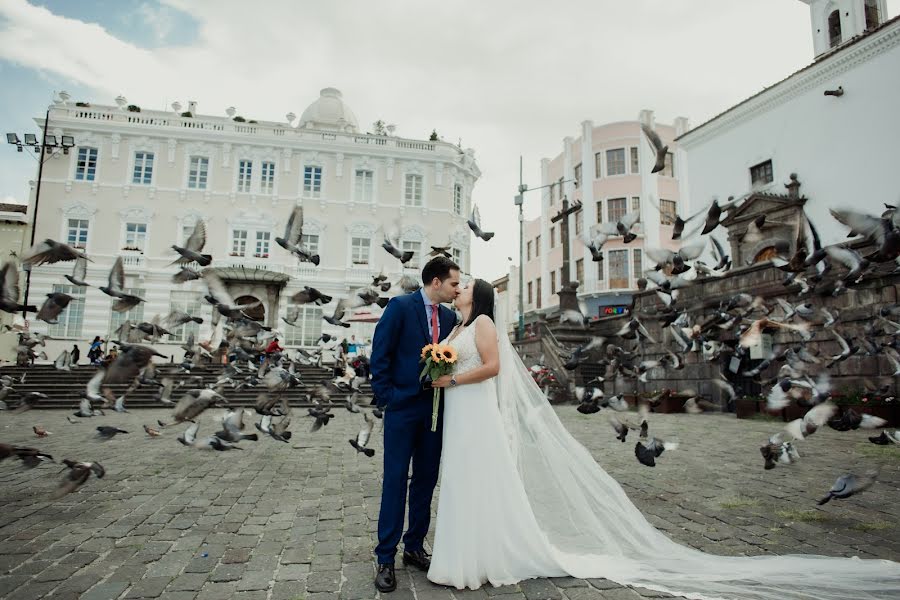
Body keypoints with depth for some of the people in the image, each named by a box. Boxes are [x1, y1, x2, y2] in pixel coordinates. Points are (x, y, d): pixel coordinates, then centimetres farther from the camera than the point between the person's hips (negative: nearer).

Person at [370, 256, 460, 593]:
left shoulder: (449, 316, 9)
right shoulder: (400, 306, -8)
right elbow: (379, 356, -9)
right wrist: (386, 397, -11)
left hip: (435, 409, 6)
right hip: (403, 407, -5)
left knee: (426, 481, 12)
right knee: (395, 481, 1)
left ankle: (414, 548, 28)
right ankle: (385, 559, 13)